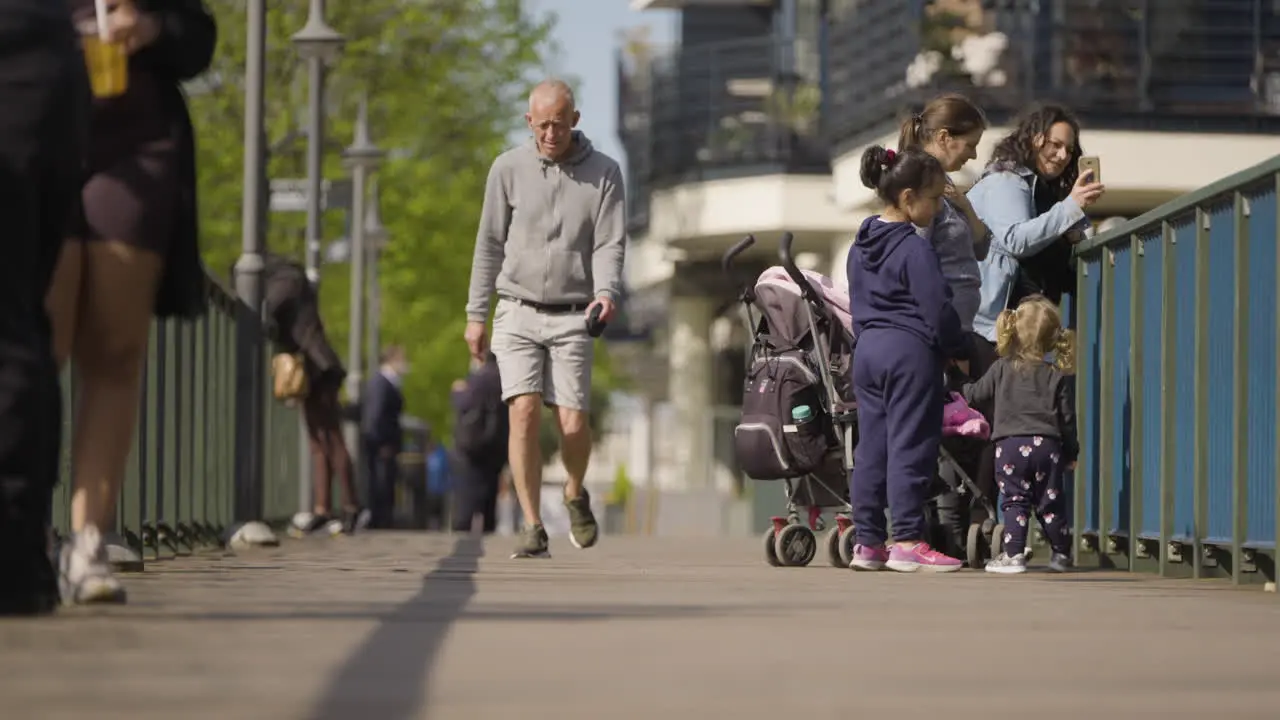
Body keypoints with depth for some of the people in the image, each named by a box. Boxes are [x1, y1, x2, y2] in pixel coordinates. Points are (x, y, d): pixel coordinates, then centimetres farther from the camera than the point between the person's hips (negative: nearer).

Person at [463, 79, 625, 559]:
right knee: (524, 412, -14)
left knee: (573, 424, -6)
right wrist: (476, 315, 7)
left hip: (572, 320, 0)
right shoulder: (509, 169, 3)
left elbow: (610, 243, -3)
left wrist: (606, 292, -23)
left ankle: (575, 495, 27)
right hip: (518, 315, 0)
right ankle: (532, 528, -8)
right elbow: (490, 244, 8)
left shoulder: (603, 172, 2)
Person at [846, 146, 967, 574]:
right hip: (911, 351, -8)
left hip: (868, 349, 8)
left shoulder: (860, 246, 12)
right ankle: (907, 542, -6)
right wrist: (957, 351, -2)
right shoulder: (915, 249, -13)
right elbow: (937, 309, -13)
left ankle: (867, 542, 10)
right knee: (910, 446, -5)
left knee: (871, 446, 9)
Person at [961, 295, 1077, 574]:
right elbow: (1066, 418, 6)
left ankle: (1013, 554, -10)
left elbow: (976, 394, 15)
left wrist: (958, 391, 38)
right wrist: (1071, 452, 17)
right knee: (1050, 502, 10)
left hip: (1010, 445, -1)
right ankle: (1061, 553, 19)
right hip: (1047, 445, 1)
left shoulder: (1001, 369, 4)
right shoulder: (1057, 377, 5)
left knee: (1015, 501, 0)